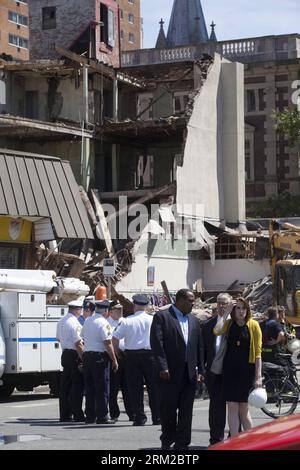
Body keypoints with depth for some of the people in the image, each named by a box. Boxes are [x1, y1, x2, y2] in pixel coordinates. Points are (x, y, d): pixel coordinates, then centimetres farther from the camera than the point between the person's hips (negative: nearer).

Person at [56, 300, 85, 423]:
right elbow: (78, 343, -20)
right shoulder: (74, 323, -17)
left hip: (65, 354, 9)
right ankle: (78, 415, -4)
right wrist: (84, 359, -17)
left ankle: (64, 415, 14)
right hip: (75, 356, -9)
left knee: (65, 386, 11)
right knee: (77, 386, -5)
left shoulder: (61, 321, 12)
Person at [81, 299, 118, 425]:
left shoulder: (87, 321, 11)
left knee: (89, 387, 11)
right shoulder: (103, 323, -12)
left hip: (87, 355, 7)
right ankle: (102, 417, -3)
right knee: (102, 388, -2)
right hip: (100, 356, -7)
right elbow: (108, 343, -16)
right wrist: (114, 360, -10)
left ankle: (90, 416, 14)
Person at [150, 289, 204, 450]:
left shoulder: (194, 321, 15)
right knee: (168, 409, 4)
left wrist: (200, 370, 8)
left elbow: (199, 347, 15)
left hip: (190, 373, 5)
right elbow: (157, 343, -10)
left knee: (186, 410, 4)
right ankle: (167, 441, 19)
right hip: (170, 373, -5)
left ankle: (182, 443, 9)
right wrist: (163, 367, -17)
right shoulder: (162, 316, -3)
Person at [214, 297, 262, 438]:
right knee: (232, 407, -1)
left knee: (243, 409, 3)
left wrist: (258, 376, -7)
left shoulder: (253, 325, 0)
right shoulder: (229, 324, 6)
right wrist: (226, 312, -8)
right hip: (230, 369, 2)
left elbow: (258, 352, -2)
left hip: (247, 370, -2)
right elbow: (217, 331, -17)